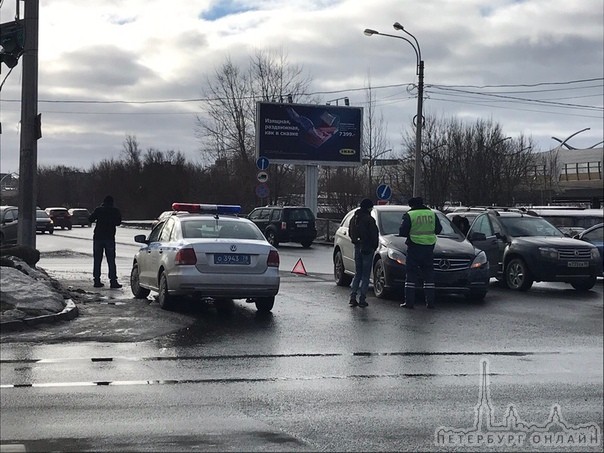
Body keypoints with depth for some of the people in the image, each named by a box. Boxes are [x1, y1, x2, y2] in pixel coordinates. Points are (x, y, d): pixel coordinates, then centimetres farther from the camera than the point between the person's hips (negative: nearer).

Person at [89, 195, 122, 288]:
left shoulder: (98, 210, 2)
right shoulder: (115, 211, 0)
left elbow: (90, 219, 6)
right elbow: (118, 222, 7)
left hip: (98, 237, 1)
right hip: (109, 238, -1)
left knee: (97, 260, 7)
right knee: (111, 260, 0)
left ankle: (97, 281, 5)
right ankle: (113, 281, -6)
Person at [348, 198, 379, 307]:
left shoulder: (354, 218, 8)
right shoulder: (369, 219, -15)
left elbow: (350, 233, 15)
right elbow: (373, 235, -13)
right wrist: (374, 246, 1)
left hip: (357, 248, 6)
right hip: (367, 248, -6)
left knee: (357, 274, 14)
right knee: (365, 275, 0)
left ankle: (353, 297, 5)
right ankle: (362, 299, -2)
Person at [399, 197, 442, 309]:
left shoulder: (409, 215, -6)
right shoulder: (432, 214, 7)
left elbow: (402, 231, -9)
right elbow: (438, 229, 12)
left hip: (414, 248, -3)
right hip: (428, 248, 3)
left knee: (411, 275, 1)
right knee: (428, 274, 9)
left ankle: (409, 302, -3)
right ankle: (430, 302, 6)